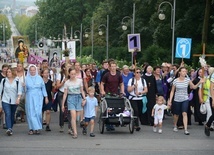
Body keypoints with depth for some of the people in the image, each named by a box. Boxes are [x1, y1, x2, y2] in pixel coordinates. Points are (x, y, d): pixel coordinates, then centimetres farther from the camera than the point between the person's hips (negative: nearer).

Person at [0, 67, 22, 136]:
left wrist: (18, 98, -17)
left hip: (14, 101, 1)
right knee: (7, 114, -16)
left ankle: (11, 128, 25)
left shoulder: (17, 82, 2)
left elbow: (19, 91, -4)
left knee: (12, 115, 10)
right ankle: (9, 129, -24)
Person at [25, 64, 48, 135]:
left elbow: (43, 88, 9)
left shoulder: (39, 78, 6)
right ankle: (32, 128, 4)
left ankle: (37, 128, 1)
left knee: (38, 113, -8)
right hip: (29, 98, 0)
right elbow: (25, 89, 5)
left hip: (38, 98, 0)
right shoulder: (26, 79, 3)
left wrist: (46, 97, 6)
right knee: (30, 113, -2)